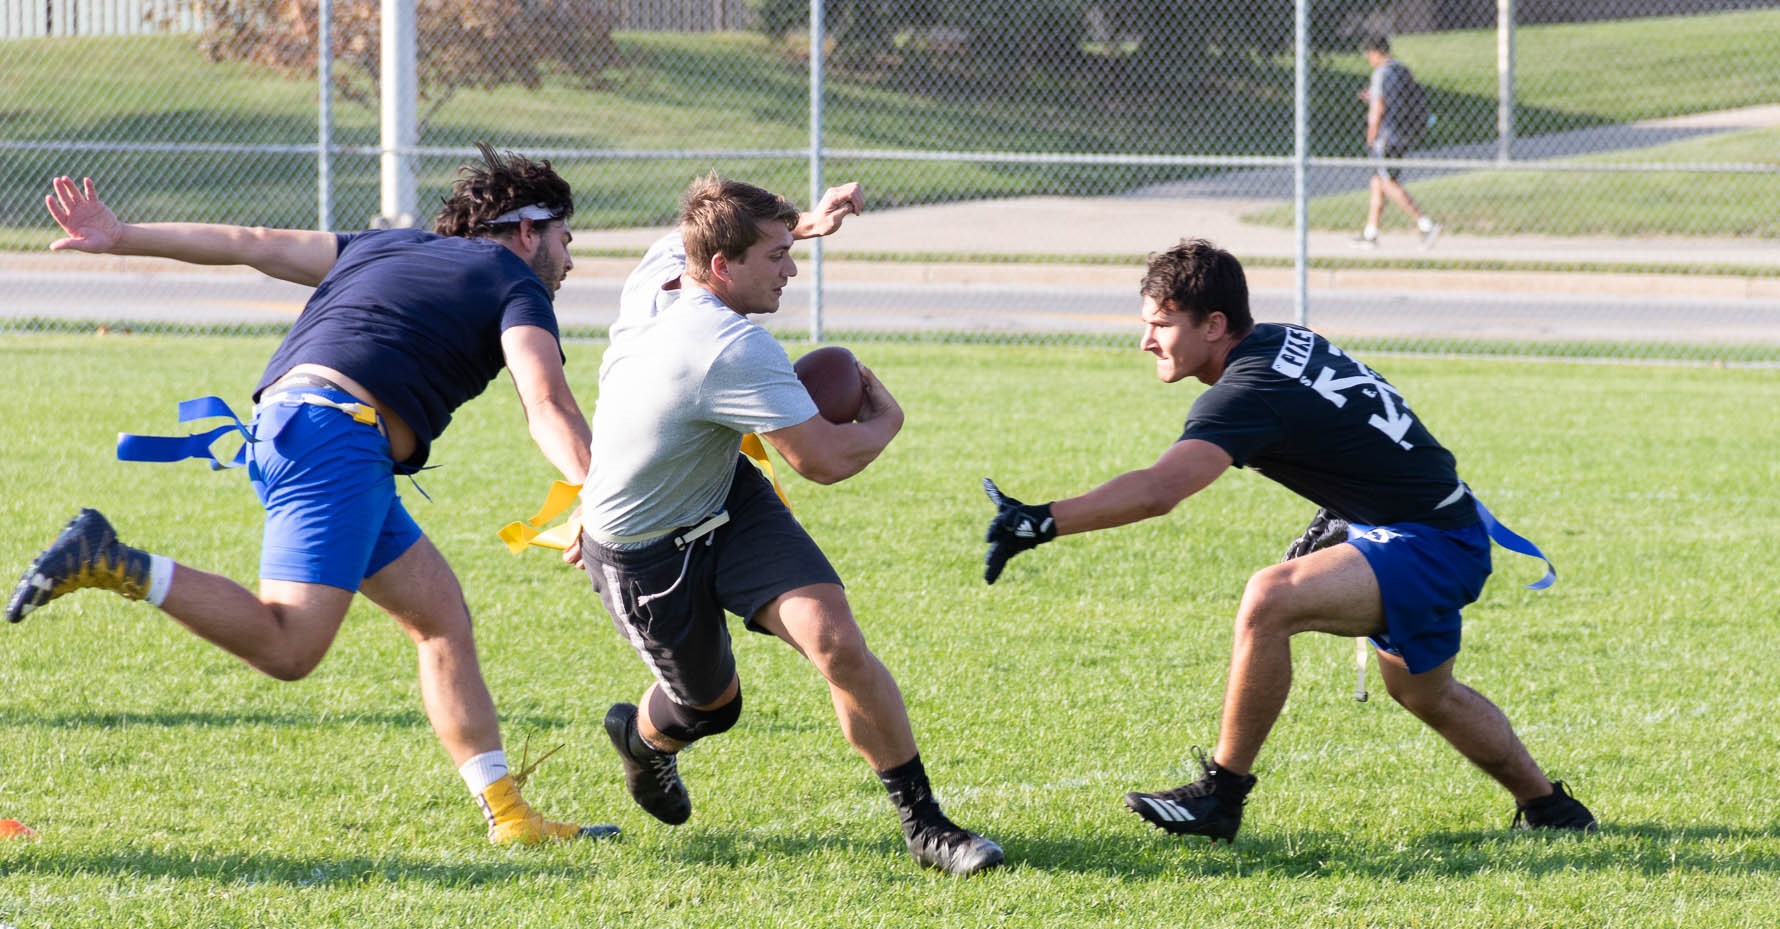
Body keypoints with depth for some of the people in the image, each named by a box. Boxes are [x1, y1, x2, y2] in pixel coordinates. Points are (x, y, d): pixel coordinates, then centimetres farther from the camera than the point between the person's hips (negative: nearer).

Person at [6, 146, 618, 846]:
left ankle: (510, 816, 7)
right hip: (339, 430, -9)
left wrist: (122, 238, 30)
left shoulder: (389, 248, 30)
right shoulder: (517, 286, 8)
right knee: (287, 648, -20)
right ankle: (111, 564, -23)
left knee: (443, 620, 11)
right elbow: (547, 405, -10)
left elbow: (255, 244, 28)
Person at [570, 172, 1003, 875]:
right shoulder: (735, 349, -35)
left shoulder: (659, 271, -10)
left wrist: (804, 223, 16)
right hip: (647, 560, -8)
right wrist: (885, 419, -8)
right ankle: (642, 734, 51)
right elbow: (827, 460, -29)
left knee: (835, 640, -12)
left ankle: (923, 823, -8)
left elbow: (690, 236, 19)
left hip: (729, 501, 8)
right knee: (710, 707, 14)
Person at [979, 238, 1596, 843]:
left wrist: (1042, 522, -44)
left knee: (1269, 599, -29)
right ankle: (1545, 804, 50)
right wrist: (1339, 518, 15)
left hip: (1430, 548, -11)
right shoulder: (1282, 342, 2)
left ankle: (1221, 796, -19)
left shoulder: (1251, 391, -26)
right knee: (1422, 692, 31)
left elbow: (1157, 491, -40)